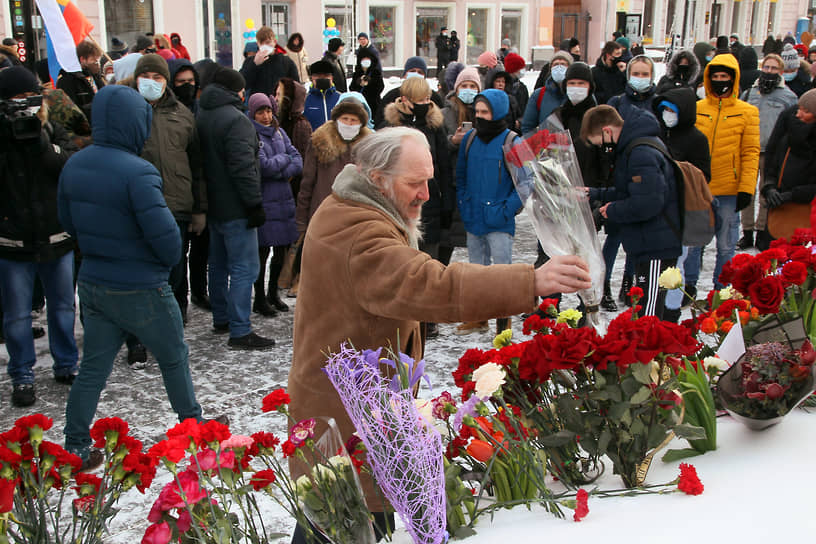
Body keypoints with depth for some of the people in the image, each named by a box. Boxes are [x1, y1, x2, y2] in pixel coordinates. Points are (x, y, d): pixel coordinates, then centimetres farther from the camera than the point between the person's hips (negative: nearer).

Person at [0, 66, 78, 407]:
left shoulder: (53, 131, 3)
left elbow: (67, 167, -14)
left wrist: (40, 135, -21)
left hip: (56, 237, 3)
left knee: (63, 307, 15)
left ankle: (66, 366, 31)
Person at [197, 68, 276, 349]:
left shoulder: (201, 117, 12)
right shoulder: (235, 119, -18)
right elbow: (243, 167, -24)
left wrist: (204, 203, 19)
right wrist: (255, 204, -20)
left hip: (213, 206, 10)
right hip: (235, 209, -10)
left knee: (219, 264, 19)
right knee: (244, 267, -8)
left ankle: (221, 319, 29)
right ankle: (240, 331, -9)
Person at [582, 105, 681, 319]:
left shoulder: (641, 153, -19)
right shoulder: (631, 149, 15)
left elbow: (648, 203, -27)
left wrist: (613, 211, -12)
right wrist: (595, 194, 16)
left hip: (657, 247, -11)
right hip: (649, 245, 11)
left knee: (648, 316, -9)